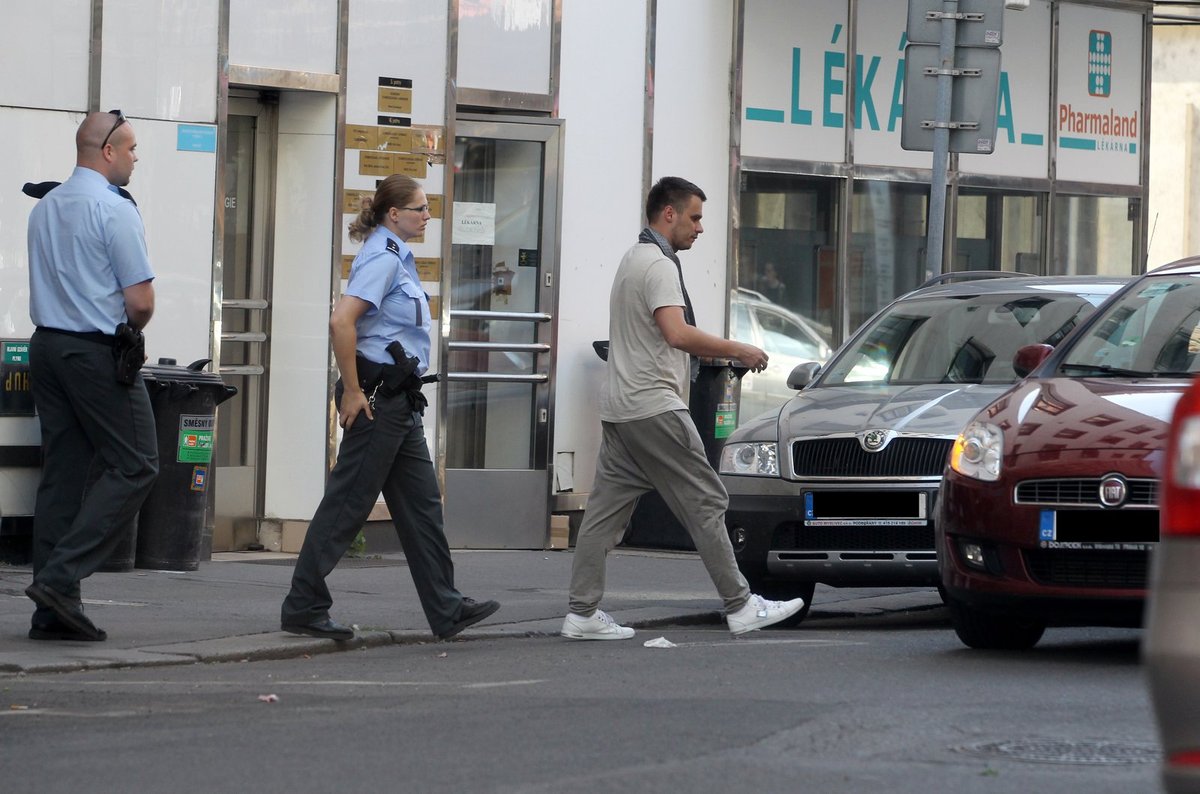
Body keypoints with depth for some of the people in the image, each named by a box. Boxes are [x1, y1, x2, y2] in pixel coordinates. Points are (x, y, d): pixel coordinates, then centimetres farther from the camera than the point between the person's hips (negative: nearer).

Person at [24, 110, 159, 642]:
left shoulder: (44, 208, 13)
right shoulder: (115, 210, -13)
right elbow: (141, 301, -15)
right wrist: (131, 332, 6)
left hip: (46, 344, 8)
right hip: (99, 352, -8)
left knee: (62, 472, 9)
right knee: (134, 466, -1)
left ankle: (54, 609, 5)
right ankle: (61, 577, -13)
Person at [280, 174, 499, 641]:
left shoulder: (396, 257, 16)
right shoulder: (382, 259, -15)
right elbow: (340, 322, -27)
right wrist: (352, 391, -22)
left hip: (398, 399, 10)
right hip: (376, 398, -10)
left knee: (422, 505, 10)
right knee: (348, 503, -5)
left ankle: (445, 610, 12)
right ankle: (304, 608, 1)